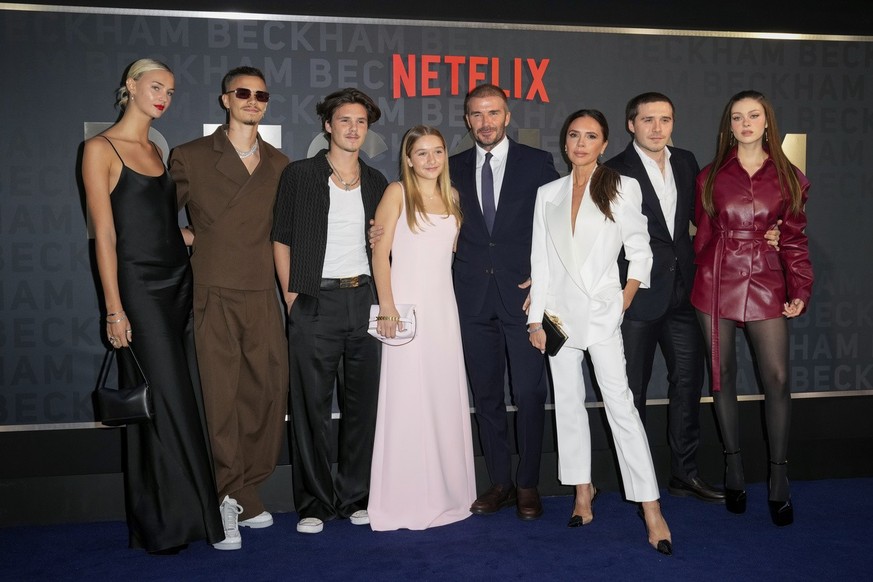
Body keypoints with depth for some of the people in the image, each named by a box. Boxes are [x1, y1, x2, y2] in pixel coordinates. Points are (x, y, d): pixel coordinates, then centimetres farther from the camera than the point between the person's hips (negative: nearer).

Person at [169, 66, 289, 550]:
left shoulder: (279, 164, 15)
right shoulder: (190, 157, 6)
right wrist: (188, 240, 2)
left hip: (262, 296, 4)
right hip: (213, 296, -3)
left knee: (269, 393, 4)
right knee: (220, 398, -3)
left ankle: (246, 492, 21)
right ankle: (227, 499, 11)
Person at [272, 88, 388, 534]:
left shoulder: (376, 182, 13)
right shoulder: (299, 175, 2)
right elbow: (281, 240, 2)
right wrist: (291, 296, -5)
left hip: (363, 300, 4)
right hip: (315, 303, -3)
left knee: (363, 402, 7)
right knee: (312, 405, 1)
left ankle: (355, 497, 20)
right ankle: (315, 502, 13)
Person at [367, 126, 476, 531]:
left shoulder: (452, 196, 14)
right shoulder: (397, 193, -2)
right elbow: (380, 252, -7)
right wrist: (387, 305, -15)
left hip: (444, 305, 5)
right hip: (408, 304, -5)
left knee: (447, 396, 8)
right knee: (407, 397, -3)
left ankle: (446, 490, 21)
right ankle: (405, 498, 7)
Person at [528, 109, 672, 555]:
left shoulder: (623, 188, 1)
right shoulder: (548, 193, 9)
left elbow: (639, 252, 3)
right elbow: (540, 260, 7)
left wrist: (625, 300, -7)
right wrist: (535, 318, 3)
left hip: (603, 310, -4)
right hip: (560, 310, 4)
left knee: (620, 404, -11)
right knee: (568, 402, 7)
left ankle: (651, 509, -8)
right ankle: (582, 493, 19)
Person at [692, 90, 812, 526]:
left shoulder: (788, 177, 7)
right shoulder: (711, 176, 7)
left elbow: (794, 239, 7)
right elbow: (702, 236, 10)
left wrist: (800, 290, -1)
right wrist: (698, 282, 3)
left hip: (767, 284, 0)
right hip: (717, 284, 1)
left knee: (776, 379, -7)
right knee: (723, 375, 5)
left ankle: (779, 479, 3)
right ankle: (734, 469, 18)